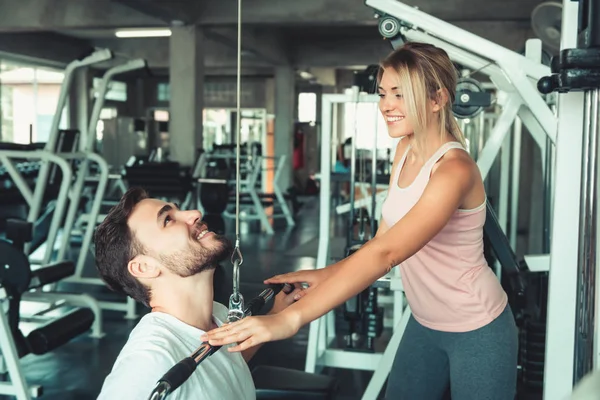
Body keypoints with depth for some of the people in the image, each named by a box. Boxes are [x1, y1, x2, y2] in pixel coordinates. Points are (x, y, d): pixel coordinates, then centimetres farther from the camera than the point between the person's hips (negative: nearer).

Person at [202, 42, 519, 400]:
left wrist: (291, 318, -47)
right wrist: (328, 274, -18)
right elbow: (383, 241, 0)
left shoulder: (454, 170, -27)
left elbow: (385, 253, -39)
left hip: (477, 331, -7)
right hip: (425, 324, 7)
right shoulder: (406, 151, -1)